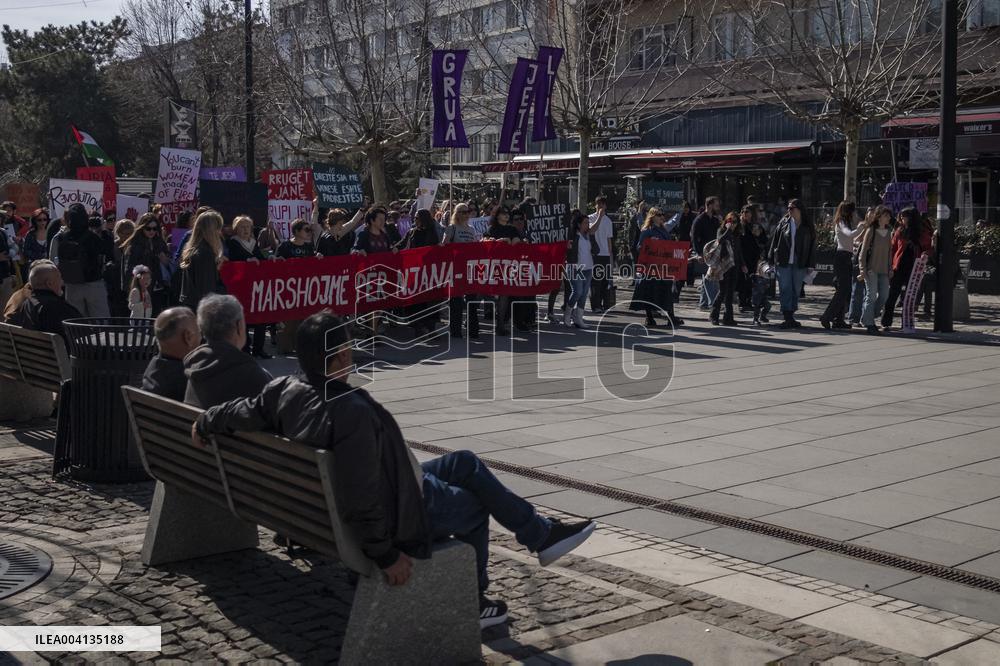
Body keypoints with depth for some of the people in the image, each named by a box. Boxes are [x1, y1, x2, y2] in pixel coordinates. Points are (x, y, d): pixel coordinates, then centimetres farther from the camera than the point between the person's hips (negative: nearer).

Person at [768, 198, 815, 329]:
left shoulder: (808, 227, 4)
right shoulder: (783, 223, 3)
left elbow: (812, 246, 6)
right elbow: (774, 242, 5)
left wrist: (810, 264, 0)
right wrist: (771, 260, 0)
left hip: (799, 264, 1)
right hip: (783, 263, -1)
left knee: (796, 290, 7)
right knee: (785, 290, -5)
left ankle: (790, 317, 17)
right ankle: (788, 318, -4)